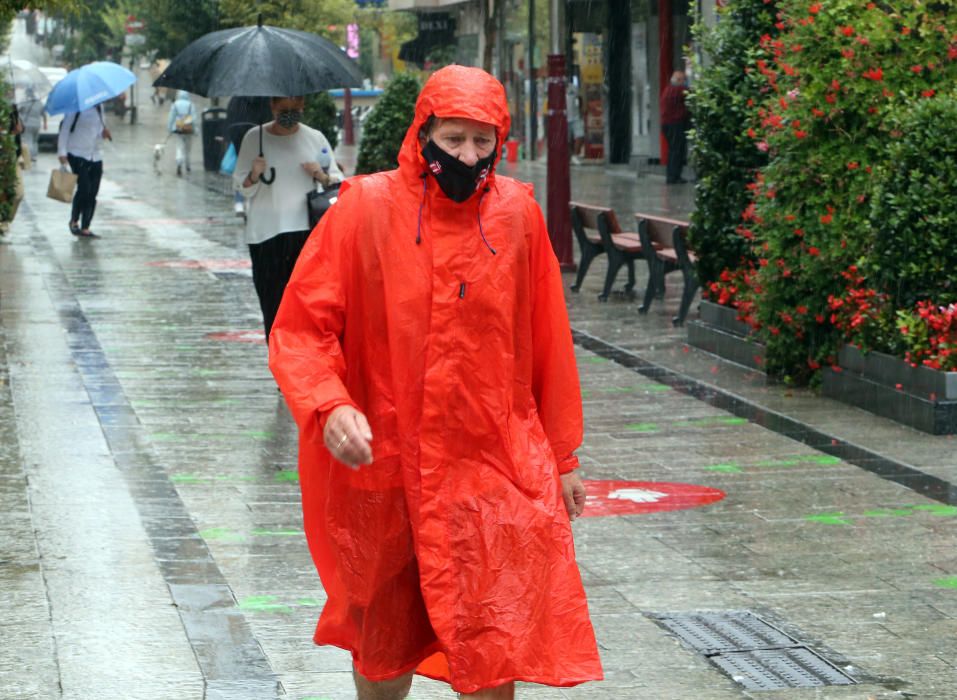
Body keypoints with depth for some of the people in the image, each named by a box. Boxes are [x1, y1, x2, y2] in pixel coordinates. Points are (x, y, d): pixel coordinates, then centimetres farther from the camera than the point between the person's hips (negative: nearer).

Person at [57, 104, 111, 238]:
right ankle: (74, 220, 9)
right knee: (84, 189, -14)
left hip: (95, 156, 6)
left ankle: (85, 228, 8)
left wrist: (104, 132, -2)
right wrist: (62, 152, -16)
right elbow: (65, 128, -10)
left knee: (92, 193, 1)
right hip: (78, 154, -6)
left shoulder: (99, 107, 12)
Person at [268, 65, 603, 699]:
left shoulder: (517, 213, 0)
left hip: (497, 478, 1)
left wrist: (562, 458, 14)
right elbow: (299, 331, -6)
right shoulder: (366, 209, -7)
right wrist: (328, 407, -25)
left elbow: (549, 344, 9)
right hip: (384, 474, 0)